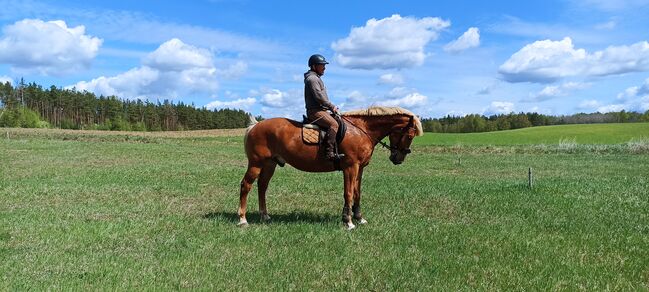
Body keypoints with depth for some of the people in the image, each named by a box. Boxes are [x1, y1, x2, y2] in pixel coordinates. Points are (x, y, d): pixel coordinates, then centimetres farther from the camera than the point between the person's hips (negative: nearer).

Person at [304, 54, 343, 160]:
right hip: (315, 111, -11)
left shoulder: (316, 78, 24)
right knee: (333, 124, -29)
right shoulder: (312, 78, -10)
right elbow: (319, 97, -18)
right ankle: (329, 153, -37)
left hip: (322, 110, 11)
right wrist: (332, 107, -11)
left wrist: (331, 107, 14)